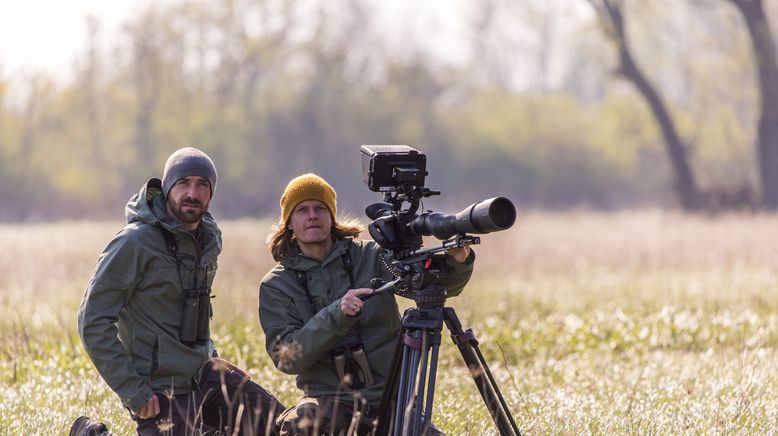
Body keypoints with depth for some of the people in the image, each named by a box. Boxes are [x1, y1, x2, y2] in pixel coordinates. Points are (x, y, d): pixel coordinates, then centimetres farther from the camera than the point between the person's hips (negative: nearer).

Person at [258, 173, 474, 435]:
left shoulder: (370, 257, 5)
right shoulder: (276, 286, 4)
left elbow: (442, 283, -5)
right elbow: (286, 358, -9)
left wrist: (458, 260, -28)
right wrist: (337, 314, -22)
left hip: (390, 400, 2)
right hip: (328, 402, -2)